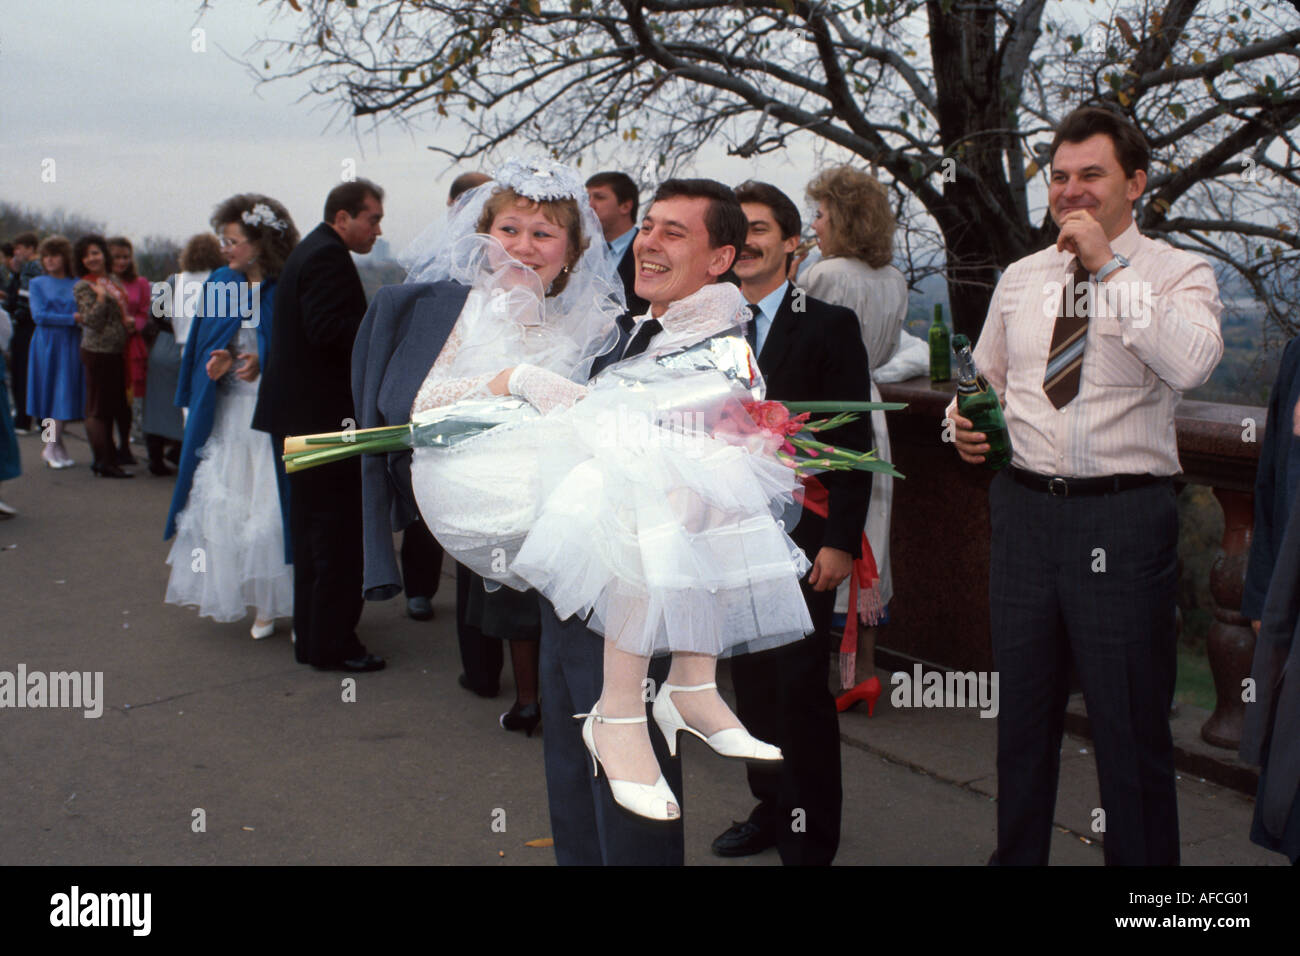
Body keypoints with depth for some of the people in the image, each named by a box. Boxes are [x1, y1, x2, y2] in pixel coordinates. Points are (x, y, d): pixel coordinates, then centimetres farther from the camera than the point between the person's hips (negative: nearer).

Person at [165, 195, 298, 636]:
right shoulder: (221, 283, 8)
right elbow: (202, 346, 15)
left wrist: (266, 363, -19)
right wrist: (218, 360, -6)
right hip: (225, 413, 5)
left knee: (269, 510, -3)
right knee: (218, 504, 3)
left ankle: (269, 602, 9)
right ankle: (222, 592, 19)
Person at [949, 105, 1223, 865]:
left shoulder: (1180, 274, -3)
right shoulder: (1020, 280, 11)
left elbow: (1190, 363, -24)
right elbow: (986, 380, 23)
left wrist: (1110, 265, -20)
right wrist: (964, 425, 1)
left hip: (1125, 517, -5)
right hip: (1025, 509, 5)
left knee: (1133, 727, 3)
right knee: (1023, 716, 18)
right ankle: (1016, 855, 35)